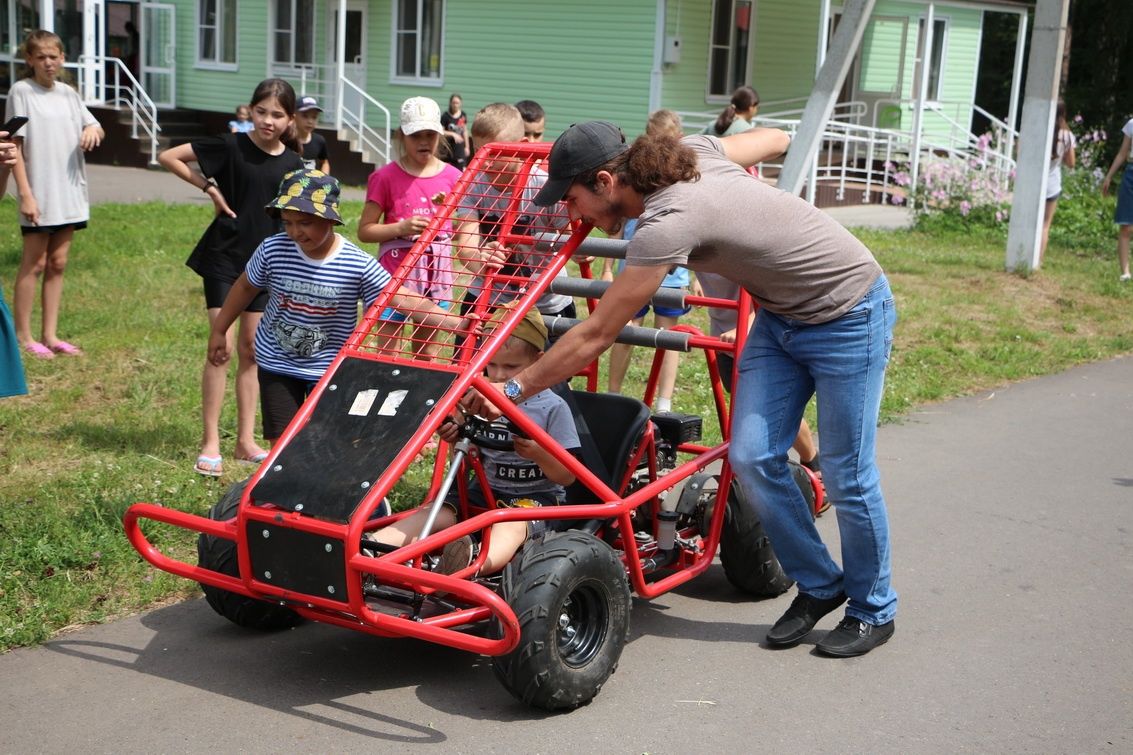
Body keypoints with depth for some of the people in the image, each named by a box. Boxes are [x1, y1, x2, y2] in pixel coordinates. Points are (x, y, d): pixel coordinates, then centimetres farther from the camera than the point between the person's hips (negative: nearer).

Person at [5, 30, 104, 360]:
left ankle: (50, 334, 17)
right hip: (39, 193, -6)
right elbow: (15, 145, -11)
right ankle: (23, 336, 10)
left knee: (57, 264, 9)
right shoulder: (21, 91, -7)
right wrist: (25, 193, -17)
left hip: (69, 192, 6)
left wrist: (93, 130, -7)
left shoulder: (68, 93, 9)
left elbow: (96, 129, 19)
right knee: (34, 264, 0)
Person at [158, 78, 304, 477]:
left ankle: (246, 440, 18)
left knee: (251, 349, 10)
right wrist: (209, 187, -9)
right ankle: (210, 443, 1)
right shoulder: (230, 146, -9)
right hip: (223, 256, -4)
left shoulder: (293, 165, 1)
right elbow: (168, 156, -6)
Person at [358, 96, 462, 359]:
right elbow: (365, 230, -4)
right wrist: (401, 228, -19)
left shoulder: (452, 177, 3)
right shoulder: (386, 177, -5)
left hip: (436, 274, 3)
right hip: (395, 274, -3)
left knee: (427, 350, 13)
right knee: (387, 348, 0)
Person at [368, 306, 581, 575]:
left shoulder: (552, 407, -5)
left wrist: (539, 454, -26)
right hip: (485, 490, 6)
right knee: (430, 513, -19)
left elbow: (567, 477, -6)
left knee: (510, 525, -38)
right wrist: (457, 439, -8)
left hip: (536, 496, -5)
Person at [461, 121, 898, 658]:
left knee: (845, 474, 0)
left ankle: (873, 611, 20)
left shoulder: (668, 222, -31)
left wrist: (513, 389, -22)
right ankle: (818, 585, 19)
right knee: (752, 458, 2)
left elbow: (595, 336, -28)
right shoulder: (692, 152, -8)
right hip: (782, 315, 9)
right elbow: (774, 139, 10)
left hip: (848, 315, -9)